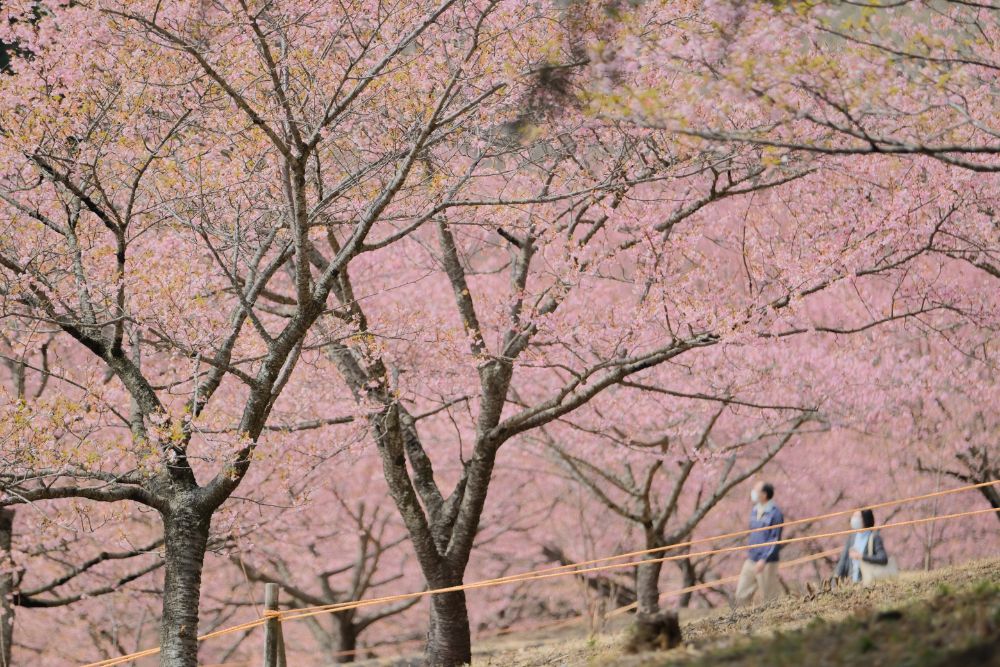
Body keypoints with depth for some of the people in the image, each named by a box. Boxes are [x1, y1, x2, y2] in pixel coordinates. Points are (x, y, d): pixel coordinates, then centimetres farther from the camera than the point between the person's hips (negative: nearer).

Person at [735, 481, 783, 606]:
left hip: (767, 563, -8)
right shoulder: (754, 510, 11)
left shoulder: (774, 513, -14)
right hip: (750, 561, 8)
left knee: (769, 597, 1)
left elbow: (775, 540, -17)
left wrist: (763, 559, -24)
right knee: (741, 594, 6)